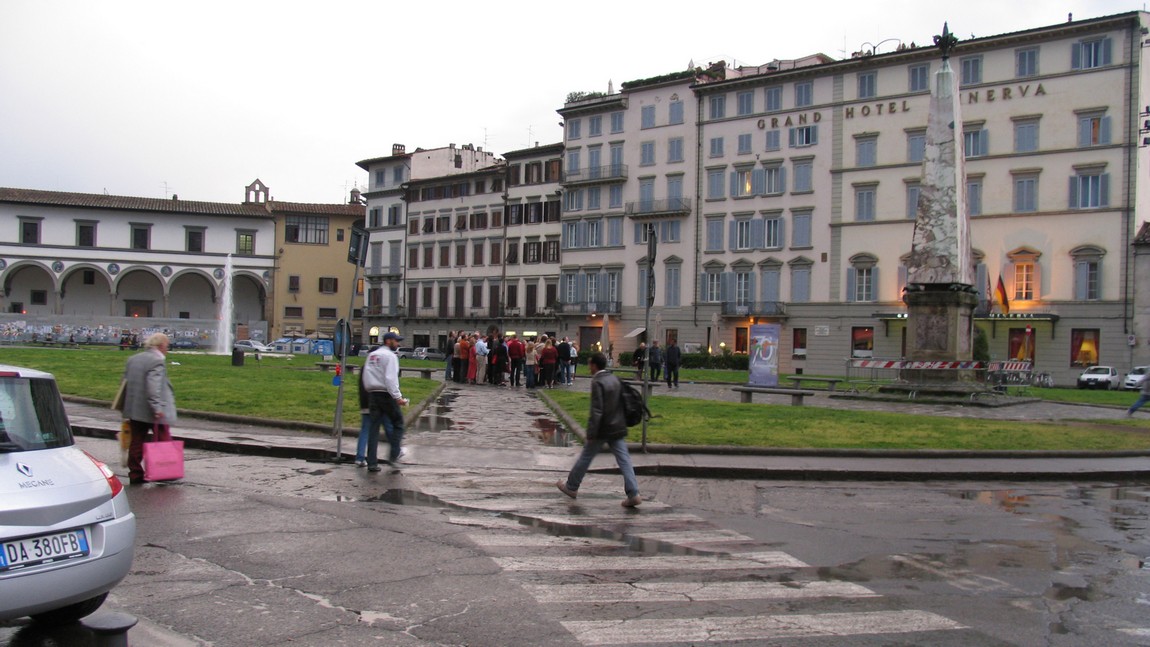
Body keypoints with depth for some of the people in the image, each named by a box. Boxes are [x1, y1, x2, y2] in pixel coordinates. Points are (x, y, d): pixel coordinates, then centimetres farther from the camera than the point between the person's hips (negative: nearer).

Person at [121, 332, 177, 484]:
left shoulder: (132, 359, 14)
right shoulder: (157, 362, -14)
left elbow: (126, 383, 19)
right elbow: (153, 387, -24)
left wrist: (128, 407, 25)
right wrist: (157, 408, -25)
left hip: (134, 410, 8)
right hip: (152, 412, -8)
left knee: (137, 442, 10)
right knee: (163, 441, 3)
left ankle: (135, 474, 11)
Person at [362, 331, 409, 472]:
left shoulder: (371, 355, 15)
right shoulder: (390, 356, -9)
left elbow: (366, 376, 13)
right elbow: (391, 378, -19)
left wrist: (370, 391, 16)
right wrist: (398, 397, -21)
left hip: (372, 394, 7)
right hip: (386, 394, -7)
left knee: (374, 428, 8)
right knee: (397, 424, 6)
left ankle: (372, 463, 8)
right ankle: (393, 456, -1)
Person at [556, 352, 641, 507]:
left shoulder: (597, 383, -15)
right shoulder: (615, 380, 8)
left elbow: (596, 410, -20)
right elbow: (622, 403, 14)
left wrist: (591, 433, -18)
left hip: (602, 429, -6)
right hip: (618, 428, 6)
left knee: (585, 458, 10)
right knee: (624, 460, 2)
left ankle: (571, 487, 26)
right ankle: (633, 494, -6)